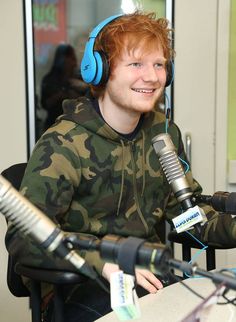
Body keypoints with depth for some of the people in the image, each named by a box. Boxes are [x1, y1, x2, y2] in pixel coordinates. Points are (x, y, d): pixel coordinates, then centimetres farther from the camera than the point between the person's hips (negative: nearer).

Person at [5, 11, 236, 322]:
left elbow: (187, 210, 14)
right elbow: (23, 235, -22)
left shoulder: (165, 133, 6)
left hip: (151, 275, 7)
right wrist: (103, 263, -35)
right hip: (79, 290, -6)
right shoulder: (63, 145, -15)